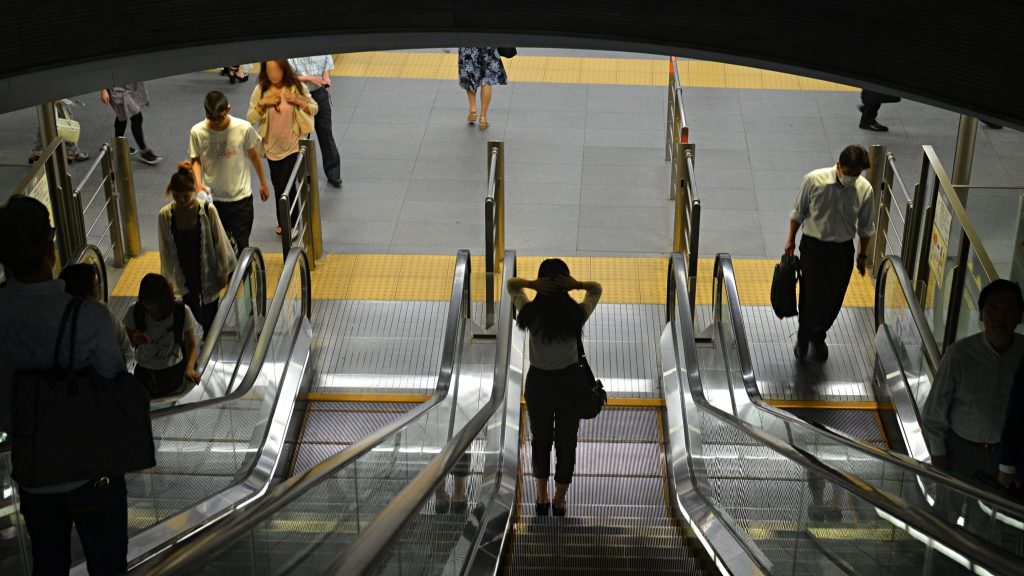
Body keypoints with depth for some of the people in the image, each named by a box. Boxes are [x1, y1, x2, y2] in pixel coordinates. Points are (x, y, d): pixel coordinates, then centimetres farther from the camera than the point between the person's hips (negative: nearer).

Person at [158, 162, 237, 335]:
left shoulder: (208, 210, -18)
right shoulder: (165, 215, -13)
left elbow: (219, 242, -9)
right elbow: (166, 250, -4)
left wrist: (222, 272, -4)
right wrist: (173, 279, 0)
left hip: (208, 271, -2)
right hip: (185, 274, 2)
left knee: (210, 312, 9)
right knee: (193, 313, 15)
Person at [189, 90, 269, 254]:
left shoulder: (244, 128, -14)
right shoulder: (197, 132, -12)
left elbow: (253, 155, 3)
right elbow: (196, 159, 3)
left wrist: (263, 183, 13)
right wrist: (198, 182, -15)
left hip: (240, 197, -1)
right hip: (212, 198, 1)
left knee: (242, 245, 1)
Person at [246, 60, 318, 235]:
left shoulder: (296, 87, -11)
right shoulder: (260, 90, -6)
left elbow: (314, 109, -3)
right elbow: (250, 118, -4)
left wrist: (298, 101, -21)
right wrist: (263, 104, -21)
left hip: (293, 145, -3)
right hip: (272, 146, 3)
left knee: (286, 186, -8)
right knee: (278, 186, 15)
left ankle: (290, 224, 10)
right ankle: (283, 222, 35)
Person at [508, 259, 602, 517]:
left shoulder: (530, 312, -17)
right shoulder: (577, 314, -16)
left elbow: (511, 284, -1)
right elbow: (597, 289, 2)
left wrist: (532, 284, -21)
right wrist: (577, 285, -19)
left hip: (538, 381, 1)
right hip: (569, 381, 0)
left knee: (540, 439, 19)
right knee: (566, 442, 13)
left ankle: (542, 498, 27)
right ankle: (559, 501, 21)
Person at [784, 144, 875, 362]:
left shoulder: (865, 189, -12)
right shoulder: (814, 180, -18)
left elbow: (865, 226, 2)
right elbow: (798, 212, -2)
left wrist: (863, 254, 9)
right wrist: (791, 240, 3)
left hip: (843, 250, 2)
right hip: (813, 246, -2)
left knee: (834, 300, 11)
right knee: (810, 296, 0)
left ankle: (818, 336, 38)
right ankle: (803, 338, 26)